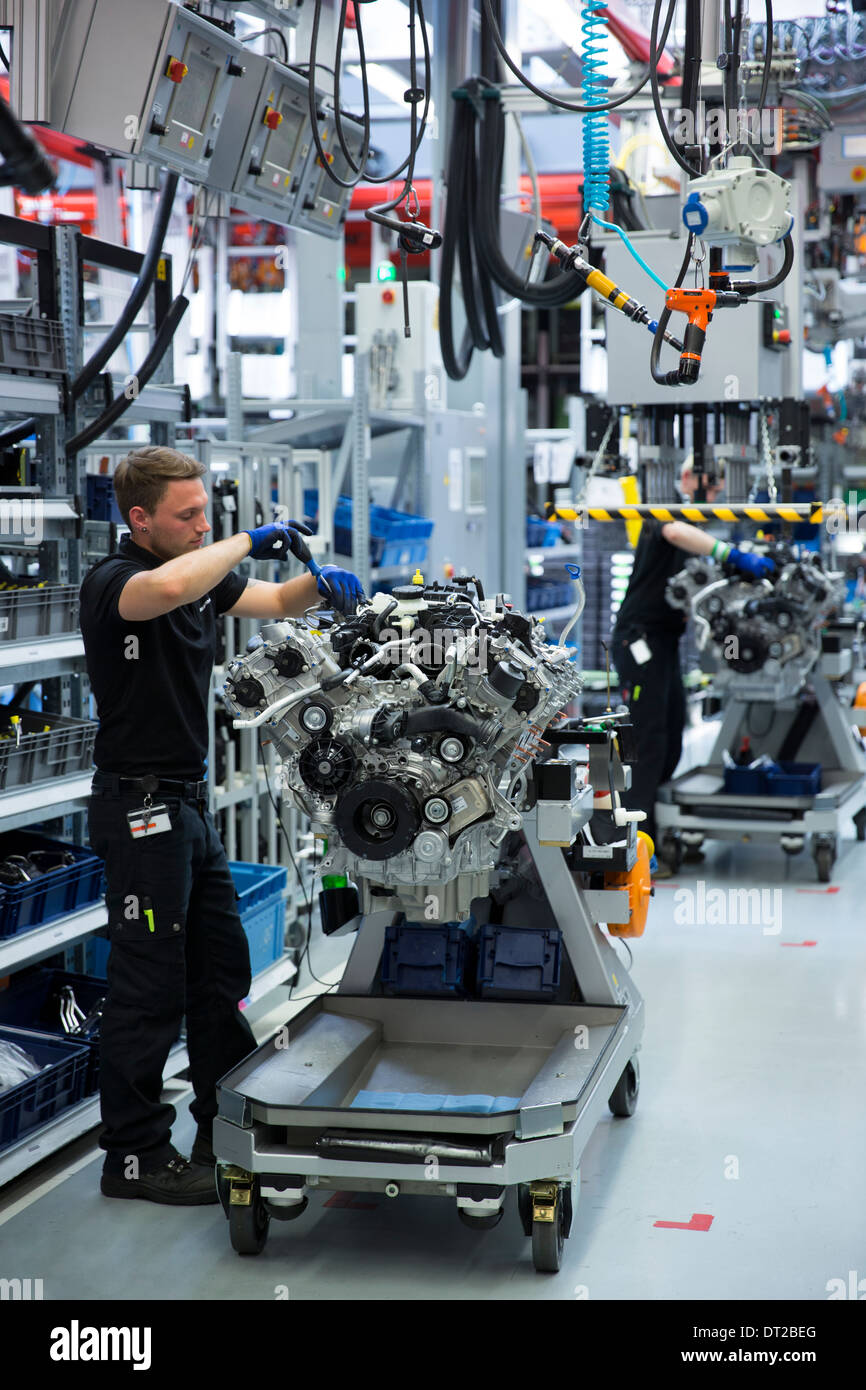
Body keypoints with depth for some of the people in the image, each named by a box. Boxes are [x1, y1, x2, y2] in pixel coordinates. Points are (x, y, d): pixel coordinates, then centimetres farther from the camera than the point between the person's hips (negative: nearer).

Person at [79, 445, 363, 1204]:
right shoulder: (112, 581, -17)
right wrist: (250, 540, -27)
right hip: (139, 806, -9)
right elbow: (169, 588, -40)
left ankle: (229, 1128, 28)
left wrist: (320, 583, -6)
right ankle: (134, 1156, 9)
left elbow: (276, 602, 16)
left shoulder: (204, 573, 9)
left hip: (189, 800, 9)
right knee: (149, 985, -2)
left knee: (221, 971, 15)